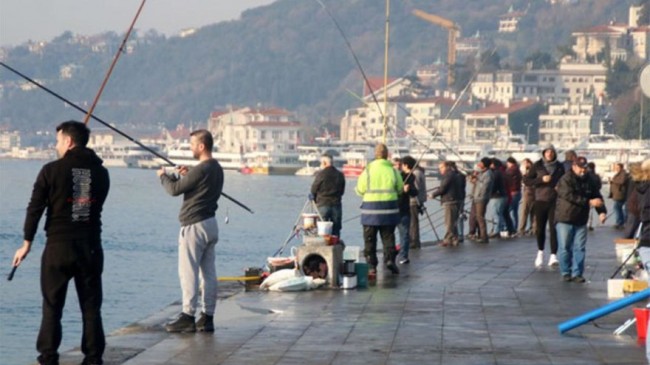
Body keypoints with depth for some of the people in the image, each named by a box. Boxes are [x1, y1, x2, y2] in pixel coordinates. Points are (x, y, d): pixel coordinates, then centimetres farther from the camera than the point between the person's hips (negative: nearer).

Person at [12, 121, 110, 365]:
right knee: (91, 306, 8)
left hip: (58, 246, -3)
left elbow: (35, 208, -5)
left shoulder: (52, 170, -6)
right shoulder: (100, 172, 4)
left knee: (52, 306, 6)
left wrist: (27, 243, 2)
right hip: (90, 246, 3)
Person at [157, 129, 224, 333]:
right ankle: (207, 317, 11)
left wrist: (163, 176, 5)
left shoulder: (201, 170, -18)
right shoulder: (216, 169, 12)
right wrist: (186, 176, 14)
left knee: (188, 272, -5)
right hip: (210, 224, 9)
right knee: (208, 272, 8)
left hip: (194, 226, -9)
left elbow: (174, 190, -13)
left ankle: (188, 317, -5)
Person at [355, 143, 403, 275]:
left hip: (371, 207, -1)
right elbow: (400, 189, 7)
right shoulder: (393, 171, -1)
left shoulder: (368, 170, -7)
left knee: (370, 239, 7)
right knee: (388, 236, 11)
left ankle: (371, 265, 4)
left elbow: (360, 190, -3)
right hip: (389, 207, 2)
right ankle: (390, 259, -5)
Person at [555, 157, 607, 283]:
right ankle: (566, 273, 10)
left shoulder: (589, 181, 7)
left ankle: (577, 273, 5)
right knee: (565, 248, 0)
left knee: (580, 248, 1)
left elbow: (597, 197, 5)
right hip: (564, 219, -5)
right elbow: (570, 196, -24)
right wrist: (589, 202, -27)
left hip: (580, 220, 5)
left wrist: (602, 211, -14)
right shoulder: (566, 180, -11)